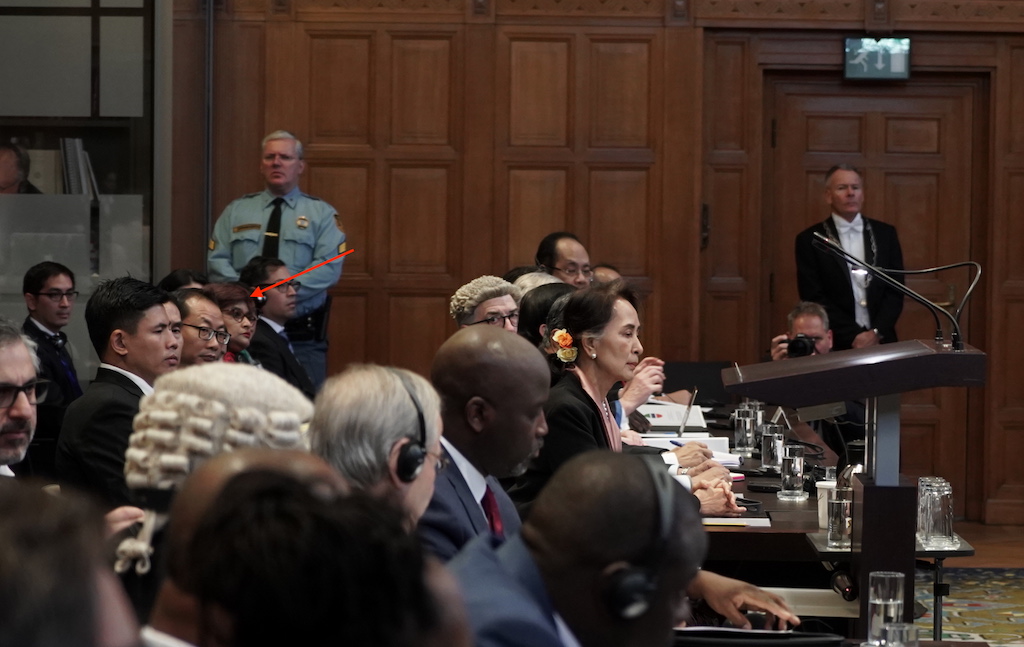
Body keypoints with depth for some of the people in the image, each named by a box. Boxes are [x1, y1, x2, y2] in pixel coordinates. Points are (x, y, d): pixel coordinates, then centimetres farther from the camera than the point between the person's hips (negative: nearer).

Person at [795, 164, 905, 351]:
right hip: (835, 345, -2)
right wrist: (853, 336, -11)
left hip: (881, 342, 2)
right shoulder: (810, 240, 1)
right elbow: (814, 298, -4)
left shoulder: (885, 234, 9)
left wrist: (876, 333, -8)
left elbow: (896, 290, 6)